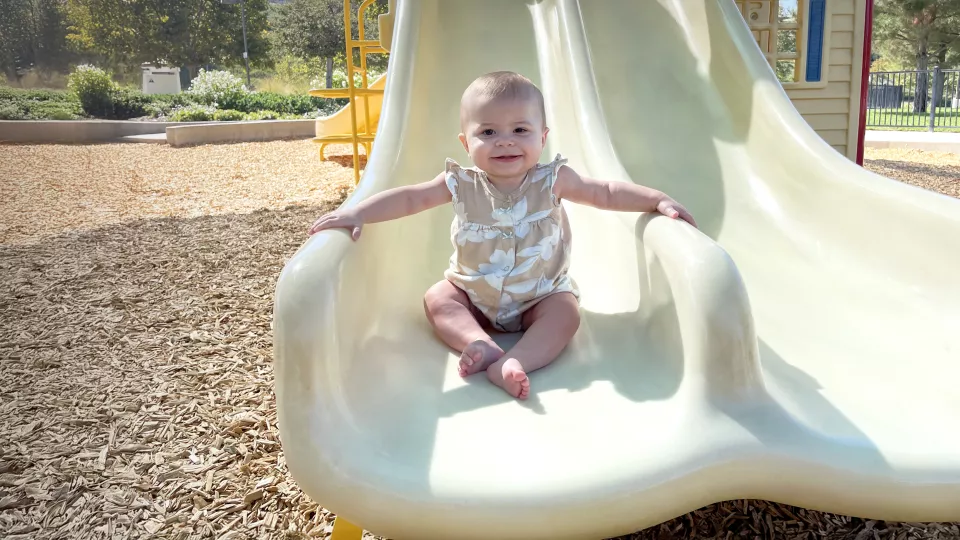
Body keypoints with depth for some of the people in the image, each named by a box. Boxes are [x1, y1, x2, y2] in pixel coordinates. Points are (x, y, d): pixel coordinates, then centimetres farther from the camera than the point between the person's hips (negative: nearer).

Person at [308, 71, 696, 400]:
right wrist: (356, 214, -23)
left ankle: (513, 363, -42)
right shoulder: (462, 184, -12)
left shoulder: (551, 181, -13)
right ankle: (480, 343, -33)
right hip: (473, 295, 2)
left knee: (566, 312, -27)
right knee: (436, 299, -17)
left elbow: (607, 194, -7)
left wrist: (658, 200, -18)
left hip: (541, 296, -1)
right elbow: (409, 198, -12)